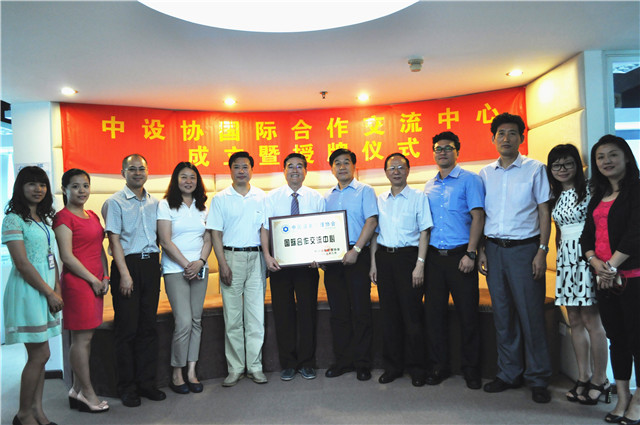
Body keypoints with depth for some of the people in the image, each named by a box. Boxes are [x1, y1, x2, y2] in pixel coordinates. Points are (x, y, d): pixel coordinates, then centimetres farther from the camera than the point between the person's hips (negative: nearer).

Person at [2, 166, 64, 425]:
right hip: (27, 290, -7)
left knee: (39, 354, 11)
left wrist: (57, 289, 4)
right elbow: (22, 263, -15)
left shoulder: (43, 219, 15)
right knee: (40, 355, -4)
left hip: (46, 291, 7)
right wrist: (49, 293, -12)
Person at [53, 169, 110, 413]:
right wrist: (93, 280, -10)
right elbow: (67, 257, -13)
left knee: (85, 338, 12)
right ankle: (87, 393, 11)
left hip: (96, 283, 8)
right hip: (77, 282, -8)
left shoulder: (92, 216, 16)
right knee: (82, 338, 0)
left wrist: (105, 277, 6)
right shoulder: (64, 217, -8)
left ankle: (77, 391, 22)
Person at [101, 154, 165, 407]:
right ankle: (127, 387, 12)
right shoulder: (115, 202, -1)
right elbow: (114, 240, -7)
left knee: (148, 325, 9)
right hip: (127, 264, -4)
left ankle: (146, 382, 19)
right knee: (127, 327, 1)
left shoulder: (154, 203, 14)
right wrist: (125, 274, -14)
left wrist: (159, 263, 7)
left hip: (151, 265, 5)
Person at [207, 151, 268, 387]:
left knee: (256, 315, 4)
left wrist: (268, 259, 2)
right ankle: (235, 368, 14)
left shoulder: (261, 197, 9)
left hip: (256, 257, 1)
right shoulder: (220, 198, 5)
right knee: (232, 317, 3)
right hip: (231, 257, -1)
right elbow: (215, 233, 2)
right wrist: (223, 264, -7)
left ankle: (255, 366, 14)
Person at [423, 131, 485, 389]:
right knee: (434, 312, 7)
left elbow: (477, 216, -7)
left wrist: (470, 253, -15)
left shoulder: (469, 180, 1)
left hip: (460, 255, -4)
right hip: (434, 256, 4)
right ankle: (439, 366, 21)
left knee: (468, 313, 2)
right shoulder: (429, 187, 14)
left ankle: (470, 368, 19)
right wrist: (421, 256, 8)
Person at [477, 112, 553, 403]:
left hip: (524, 248, -3)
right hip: (494, 248, 3)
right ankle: (509, 373, 21)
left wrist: (542, 251, -9)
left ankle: (538, 379, 13)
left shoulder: (535, 169, 2)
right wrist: (481, 250, 3)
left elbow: (544, 212, -1)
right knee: (502, 314, 9)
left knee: (531, 314, -1)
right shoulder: (485, 173, 10)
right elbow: (480, 215, 11)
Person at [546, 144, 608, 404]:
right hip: (565, 258, 7)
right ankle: (583, 377, 18)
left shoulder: (589, 190, -5)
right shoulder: (556, 197, 15)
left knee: (590, 319, -4)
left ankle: (599, 379, 9)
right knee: (574, 320, 9)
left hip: (587, 255, -6)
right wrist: (560, 255, 15)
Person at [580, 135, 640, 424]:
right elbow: (588, 234, 11)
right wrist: (595, 262, -6)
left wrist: (612, 265, -15)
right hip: (605, 278, 6)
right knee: (617, 338, 12)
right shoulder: (598, 196, 16)